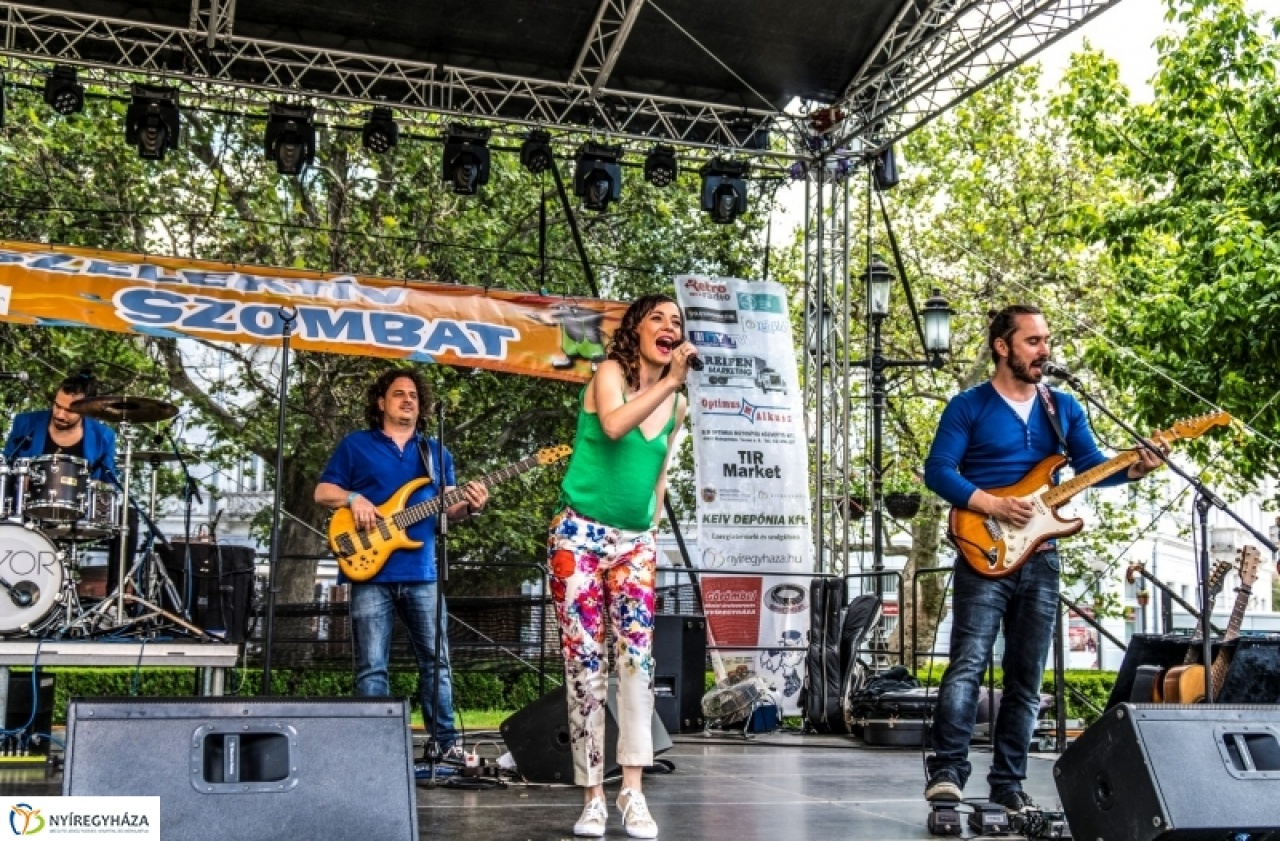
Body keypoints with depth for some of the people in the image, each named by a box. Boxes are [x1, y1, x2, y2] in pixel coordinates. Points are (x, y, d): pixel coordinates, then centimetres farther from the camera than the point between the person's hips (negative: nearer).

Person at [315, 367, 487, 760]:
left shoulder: (436, 453, 17)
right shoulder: (355, 444, 8)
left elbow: (447, 509, 13)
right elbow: (322, 492, 6)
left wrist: (469, 506, -9)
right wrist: (353, 499, -13)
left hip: (421, 571, 3)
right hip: (371, 571, -3)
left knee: (435, 660, 5)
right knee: (371, 667, -2)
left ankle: (446, 742, 12)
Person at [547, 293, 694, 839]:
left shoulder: (676, 406, 12)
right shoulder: (610, 374, -4)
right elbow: (613, 426, -25)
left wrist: (650, 529, 15)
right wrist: (669, 382, -24)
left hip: (635, 542, 4)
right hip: (580, 534, -4)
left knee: (637, 656, -11)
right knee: (584, 665, -4)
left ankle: (633, 792, -9)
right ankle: (593, 797, 3)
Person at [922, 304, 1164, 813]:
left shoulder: (1064, 408, 14)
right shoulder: (968, 407, -1)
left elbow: (1091, 466, 8)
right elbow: (937, 470, -7)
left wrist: (1134, 469, -12)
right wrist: (992, 506, -18)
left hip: (1041, 559, 5)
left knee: (1026, 678, 6)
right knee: (967, 664, -15)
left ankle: (1008, 782, 13)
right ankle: (948, 770, -15)